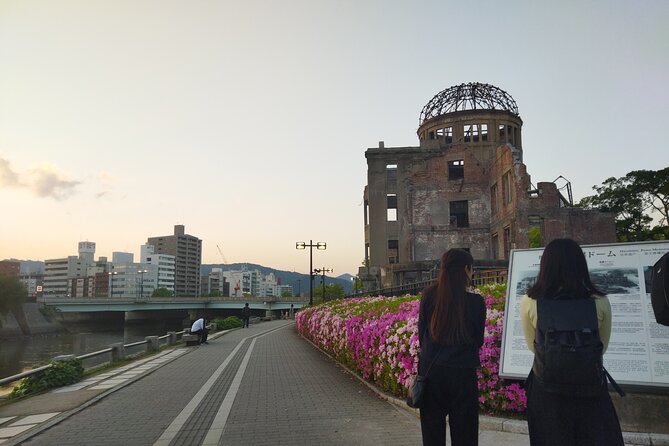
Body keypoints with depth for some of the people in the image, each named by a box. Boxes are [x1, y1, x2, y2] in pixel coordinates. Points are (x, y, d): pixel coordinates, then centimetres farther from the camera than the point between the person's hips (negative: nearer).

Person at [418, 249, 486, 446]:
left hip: (431, 370, 2)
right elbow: (479, 340, 1)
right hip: (463, 372, -1)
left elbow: (421, 333, 3)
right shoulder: (476, 302, -10)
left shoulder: (429, 295, -6)